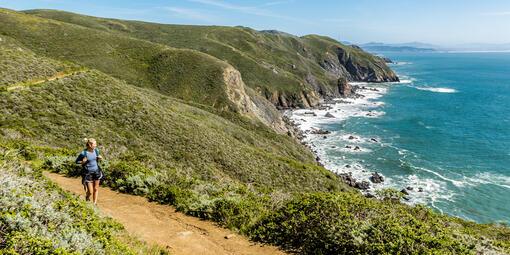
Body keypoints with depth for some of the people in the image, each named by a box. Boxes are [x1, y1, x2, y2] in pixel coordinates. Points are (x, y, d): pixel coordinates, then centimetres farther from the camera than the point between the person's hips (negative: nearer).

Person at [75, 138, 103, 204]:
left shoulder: (96, 151, -2)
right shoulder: (83, 153, -16)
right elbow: (77, 161, -1)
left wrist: (99, 158, -6)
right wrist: (82, 162, -21)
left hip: (96, 172, 4)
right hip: (88, 173, -4)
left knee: (96, 189, 13)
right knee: (90, 192, 1)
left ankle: (94, 203, 29)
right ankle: (87, 197, 36)